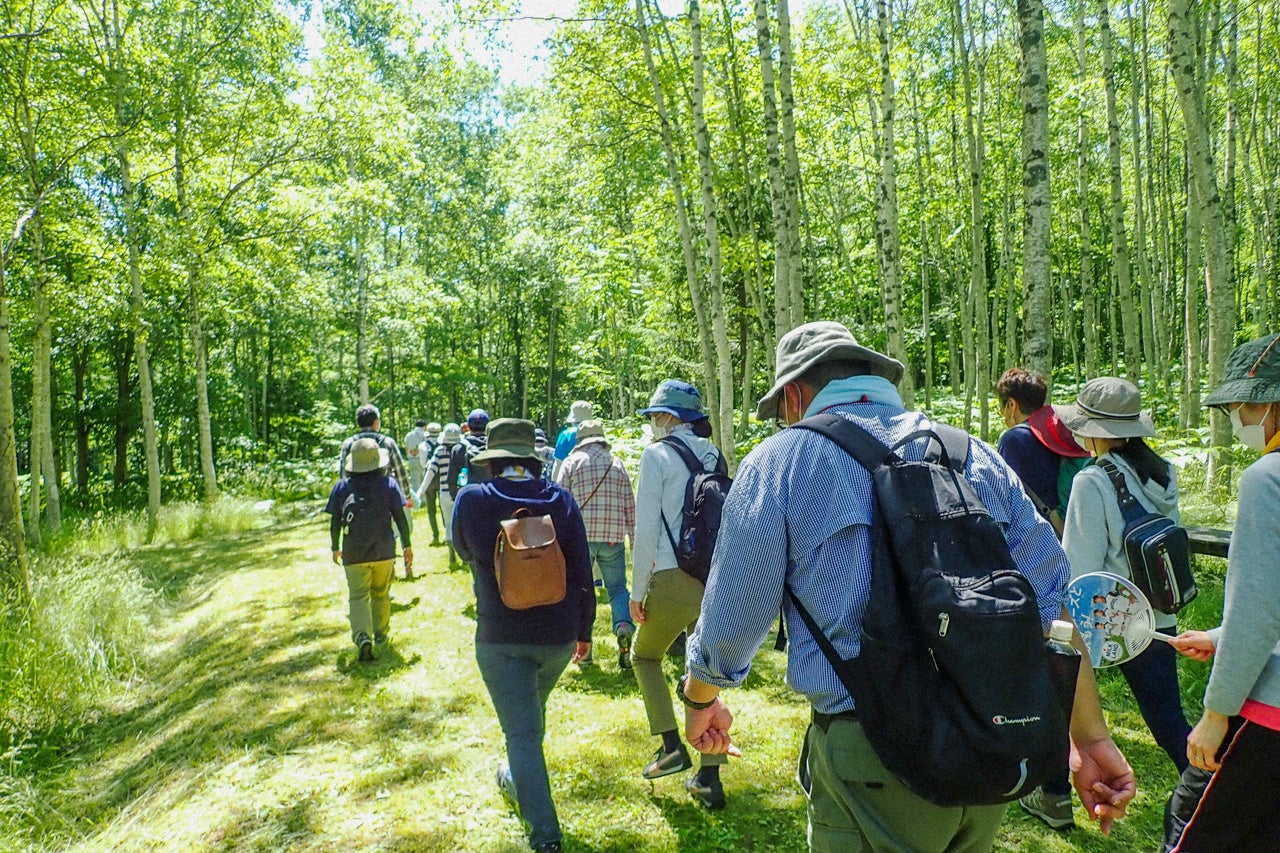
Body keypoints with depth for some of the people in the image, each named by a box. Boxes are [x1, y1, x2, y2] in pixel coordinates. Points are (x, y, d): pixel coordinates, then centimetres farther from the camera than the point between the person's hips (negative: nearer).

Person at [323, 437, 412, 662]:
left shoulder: (342, 486, 0)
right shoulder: (388, 483, -1)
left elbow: (335, 521, 2)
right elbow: (400, 517, -3)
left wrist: (335, 547, 15)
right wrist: (407, 545, 4)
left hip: (354, 553, -1)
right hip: (384, 550, 1)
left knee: (359, 596, 2)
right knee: (381, 593, 18)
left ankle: (363, 637, -18)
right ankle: (380, 633, 31)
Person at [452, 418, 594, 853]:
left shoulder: (472, 500, -10)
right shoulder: (561, 500, -7)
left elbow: (464, 550, 11)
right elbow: (582, 572, -3)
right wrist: (584, 630, 9)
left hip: (501, 637, -3)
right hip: (559, 635, 3)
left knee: (521, 730, 5)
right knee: (533, 711, 28)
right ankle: (517, 779, 51)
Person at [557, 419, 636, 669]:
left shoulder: (571, 462, 5)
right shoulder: (617, 463, 11)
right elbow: (630, 505, 10)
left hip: (581, 535, -1)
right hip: (613, 536, 1)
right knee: (617, 587, 11)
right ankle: (624, 626, -15)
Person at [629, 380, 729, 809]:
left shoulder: (658, 455, -7)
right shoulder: (714, 455, 10)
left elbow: (646, 529, -10)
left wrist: (637, 591, -3)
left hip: (674, 578, -5)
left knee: (644, 655, 20)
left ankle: (671, 746, 12)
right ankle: (709, 778, 18)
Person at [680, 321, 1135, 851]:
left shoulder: (780, 461, -6)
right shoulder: (974, 454, 8)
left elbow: (729, 624, -2)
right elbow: (1055, 602, 5)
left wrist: (700, 700, 16)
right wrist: (1091, 738, 11)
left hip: (871, 757, -5)